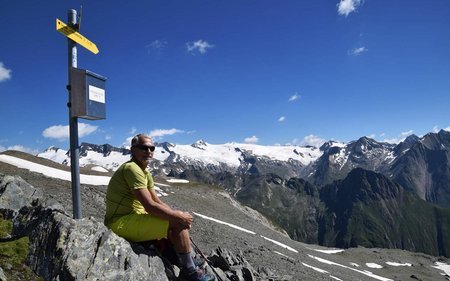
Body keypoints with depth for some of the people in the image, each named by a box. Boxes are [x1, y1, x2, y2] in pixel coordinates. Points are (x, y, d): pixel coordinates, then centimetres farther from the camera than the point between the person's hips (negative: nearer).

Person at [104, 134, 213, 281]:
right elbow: (150, 206, -25)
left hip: (132, 219, 10)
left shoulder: (146, 173, 13)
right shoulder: (132, 168, -20)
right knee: (177, 223, -17)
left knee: (178, 219, 13)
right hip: (122, 223, -10)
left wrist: (178, 214, -4)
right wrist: (179, 216, -16)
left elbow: (158, 202, 12)